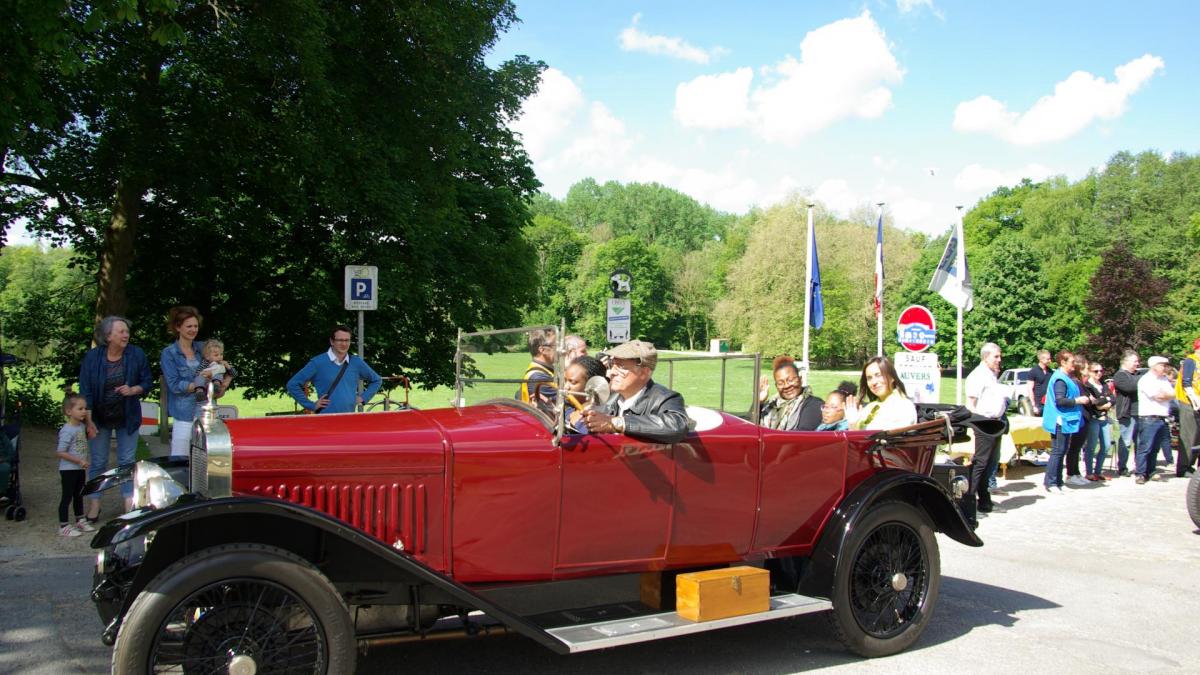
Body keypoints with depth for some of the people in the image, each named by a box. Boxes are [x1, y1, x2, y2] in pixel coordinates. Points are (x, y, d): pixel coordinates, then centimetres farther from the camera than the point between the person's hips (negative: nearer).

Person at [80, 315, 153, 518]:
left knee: (127, 461, 8)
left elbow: (146, 382, 0)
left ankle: (129, 502, 17)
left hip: (127, 417, 1)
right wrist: (89, 421, -12)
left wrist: (133, 390, -21)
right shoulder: (92, 357, -11)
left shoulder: (136, 354, -10)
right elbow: (85, 391, -8)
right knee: (97, 462, 7)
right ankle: (94, 504, 16)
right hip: (100, 418, 0)